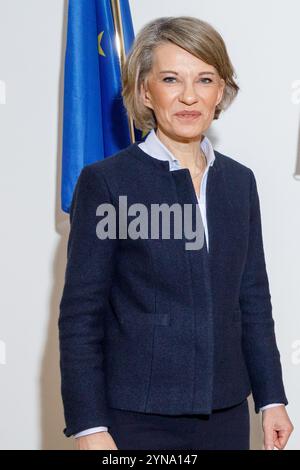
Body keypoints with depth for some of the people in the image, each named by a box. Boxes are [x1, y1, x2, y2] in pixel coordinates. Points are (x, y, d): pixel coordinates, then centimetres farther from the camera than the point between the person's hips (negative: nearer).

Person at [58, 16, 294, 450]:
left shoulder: (240, 181, 8)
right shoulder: (105, 181, -7)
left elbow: (253, 300, 12)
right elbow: (80, 314, -7)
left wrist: (272, 399, 10)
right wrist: (89, 427, -11)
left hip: (226, 414, 5)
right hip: (138, 418, -4)